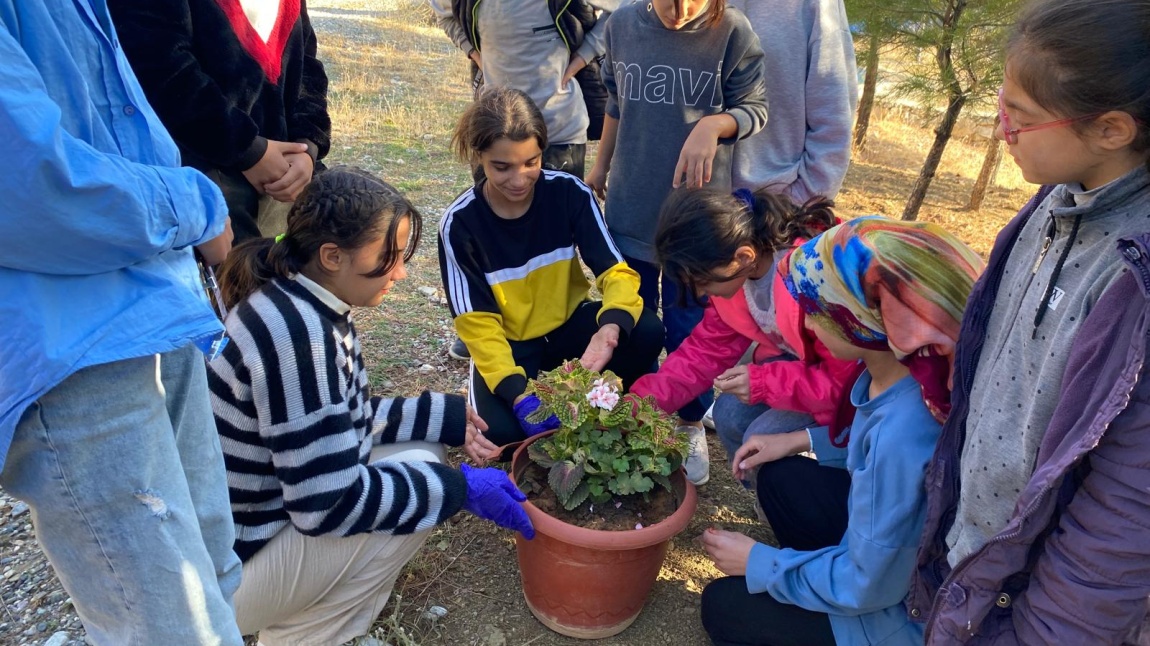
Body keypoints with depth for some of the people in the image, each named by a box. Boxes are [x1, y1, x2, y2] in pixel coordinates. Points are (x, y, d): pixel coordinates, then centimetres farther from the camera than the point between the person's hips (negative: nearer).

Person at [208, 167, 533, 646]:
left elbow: (346, 420, 9)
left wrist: (450, 418, 2)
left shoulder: (304, 307, 0)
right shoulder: (296, 334, -29)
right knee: (421, 478, -15)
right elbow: (328, 504, -28)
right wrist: (462, 488, -20)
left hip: (266, 515, 9)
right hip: (228, 566, -9)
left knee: (422, 451, 6)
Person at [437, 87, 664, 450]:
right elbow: (478, 323, -18)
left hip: (568, 324, 3)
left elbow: (617, 271, -19)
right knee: (502, 431, -30)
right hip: (508, 342, -2)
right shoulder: (460, 223, -20)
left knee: (647, 332, -26)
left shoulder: (570, 192, -16)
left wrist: (610, 328, -42)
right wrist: (518, 394, -33)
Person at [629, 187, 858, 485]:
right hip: (799, 359, 7)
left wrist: (763, 383, -31)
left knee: (763, 439, -19)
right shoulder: (736, 267, -14)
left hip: (854, 377, -7)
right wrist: (642, 400, -15)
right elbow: (710, 347, -7)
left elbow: (845, 377, -28)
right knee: (730, 414, -8)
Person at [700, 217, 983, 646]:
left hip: (901, 604, -7)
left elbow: (867, 586, -24)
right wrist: (801, 441, 5)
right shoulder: (904, 363, -16)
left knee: (722, 606, 2)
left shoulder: (901, 438, -39)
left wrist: (760, 564, -12)